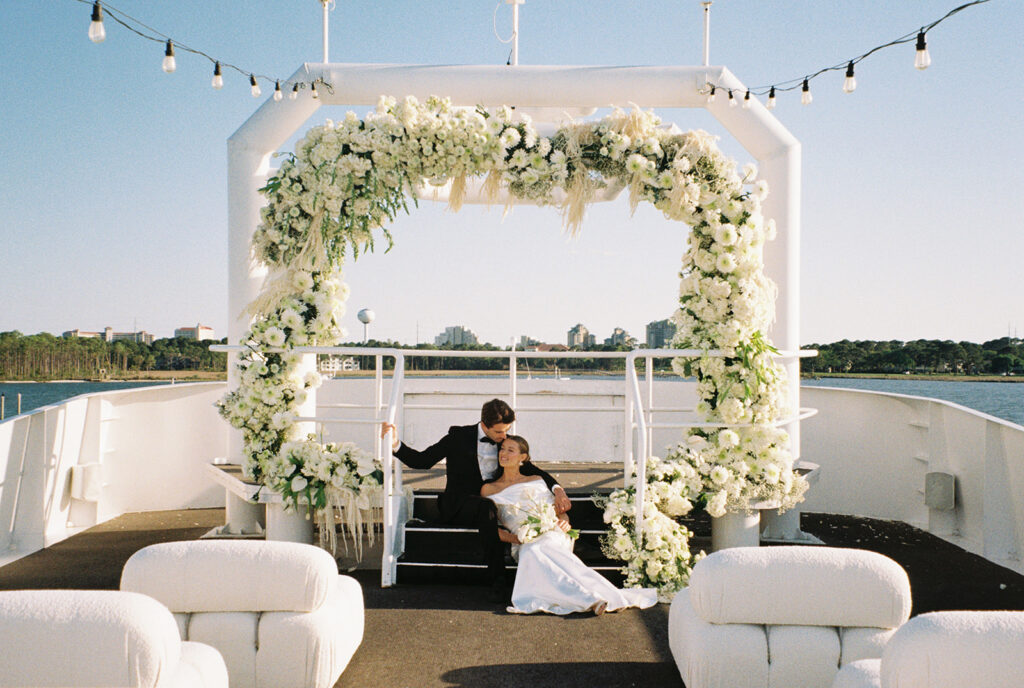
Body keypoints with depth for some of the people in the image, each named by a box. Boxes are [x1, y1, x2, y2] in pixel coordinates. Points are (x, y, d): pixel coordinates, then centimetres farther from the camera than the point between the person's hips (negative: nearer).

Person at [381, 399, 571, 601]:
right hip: (458, 506, -4)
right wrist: (395, 444, -16)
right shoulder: (459, 436, -1)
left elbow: (532, 471, 8)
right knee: (488, 508, -38)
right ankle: (497, 581, -36)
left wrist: (557, 489, -11)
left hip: (492, 501, 4)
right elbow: (422, 461, 0)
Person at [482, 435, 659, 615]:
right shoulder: (488, 489, 19)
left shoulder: (536, 481, 24)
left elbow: (557, 511, 21)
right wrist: (513, 538, -8)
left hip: (550, 534, 0)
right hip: (527, 544, 0)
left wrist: (563, 520, -3)